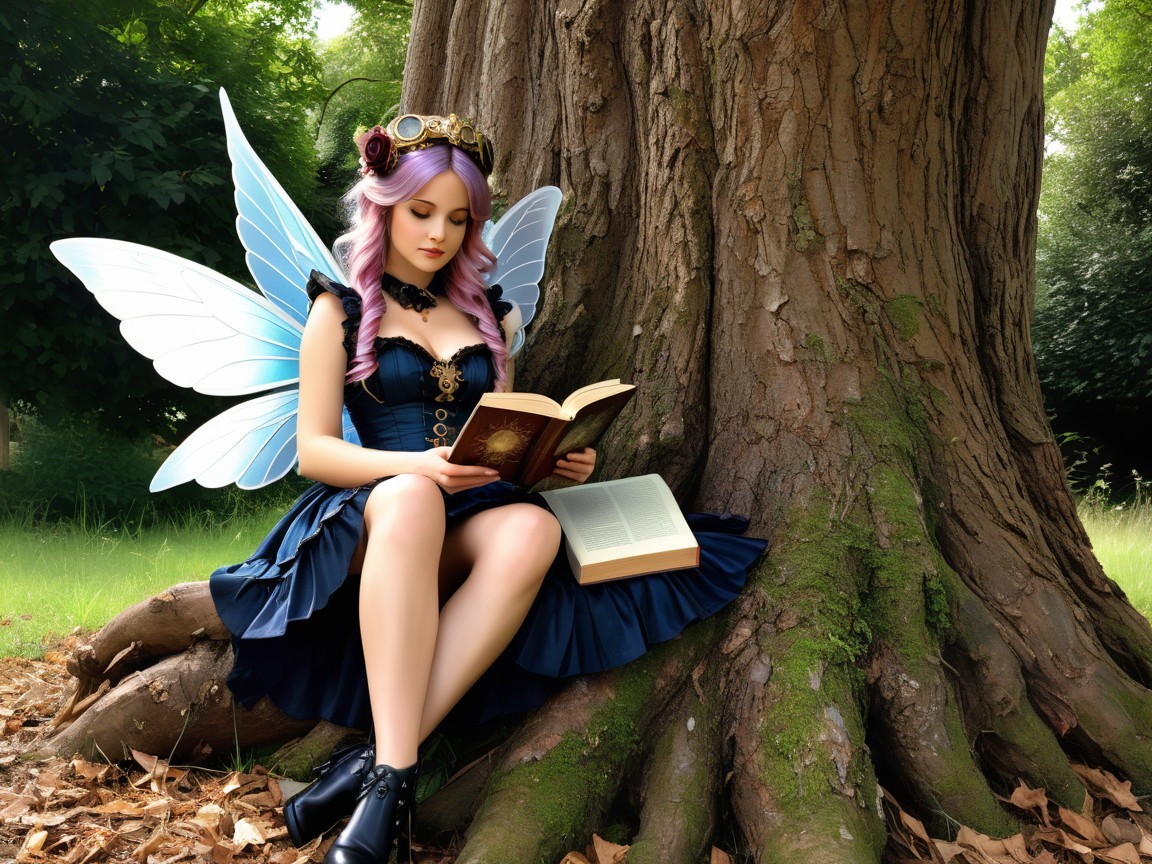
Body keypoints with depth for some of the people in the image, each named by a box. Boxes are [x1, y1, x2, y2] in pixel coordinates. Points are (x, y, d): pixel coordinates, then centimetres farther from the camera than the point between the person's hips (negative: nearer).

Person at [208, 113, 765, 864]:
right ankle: (395, 776, -46)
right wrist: (417, 465, -19)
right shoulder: (342, 308, 10)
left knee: (533, 528, -35)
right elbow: (314, 449, 0)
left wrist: (559, 458, 0)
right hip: (371, 519, -3)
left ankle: (379, 760, -40)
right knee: (410, 497, -40)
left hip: (474, 519, 3)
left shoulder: (486, 315, 22)